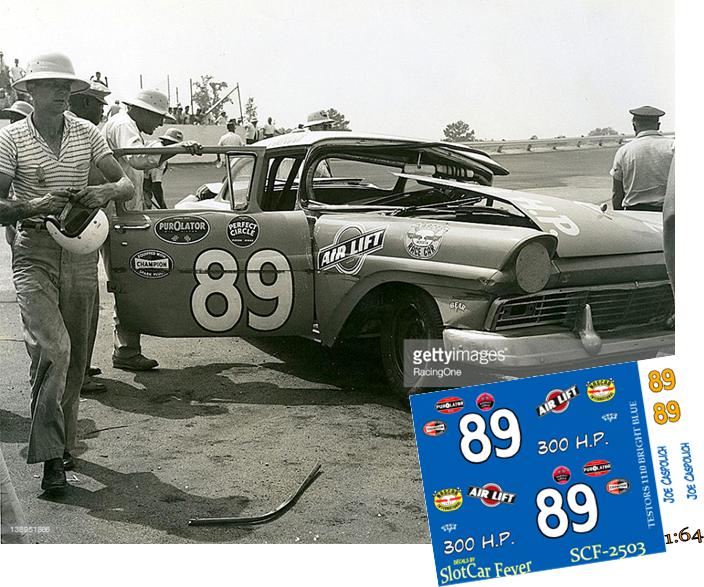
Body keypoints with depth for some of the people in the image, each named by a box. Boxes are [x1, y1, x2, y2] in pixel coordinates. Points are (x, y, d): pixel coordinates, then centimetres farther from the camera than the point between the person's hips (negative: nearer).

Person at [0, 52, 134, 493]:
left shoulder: (86, 133, 8)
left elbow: (128, 185, 7)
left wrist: (107, 191, -16)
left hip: (81, 253, 3)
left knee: (74, 357, 8)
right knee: (52, 346, -19)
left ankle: (64, 443, 24)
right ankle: (50, 457, -12)